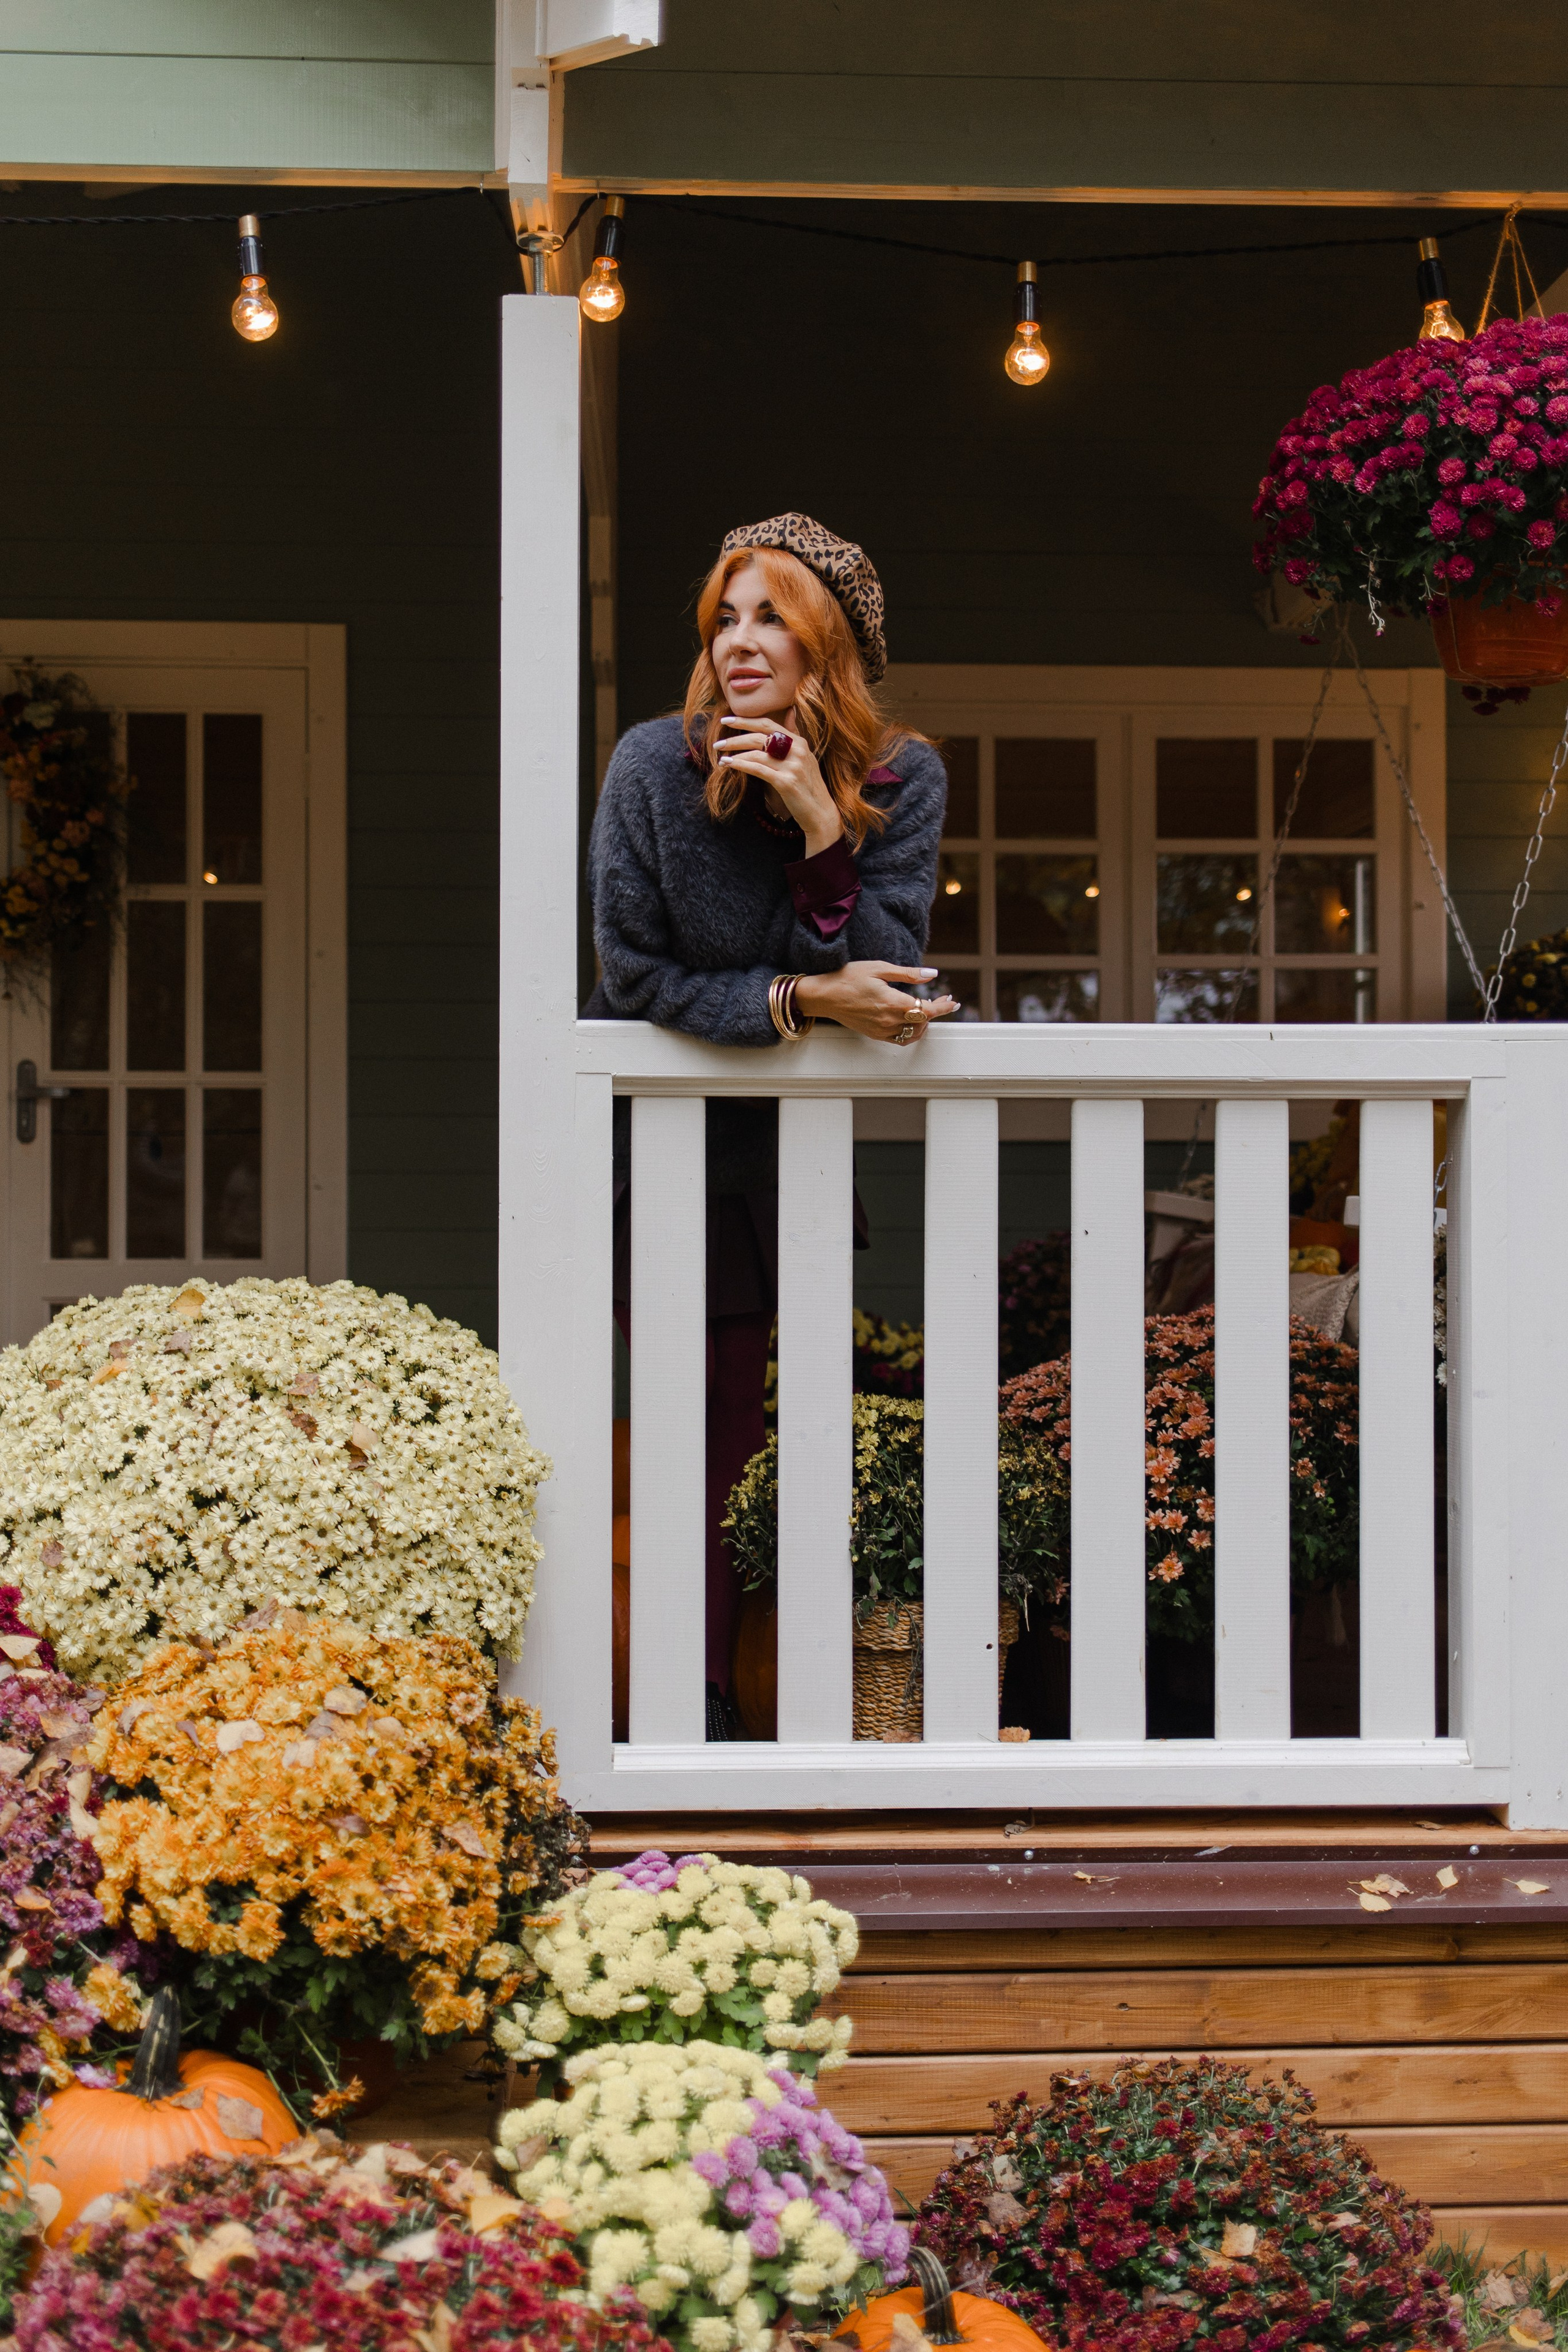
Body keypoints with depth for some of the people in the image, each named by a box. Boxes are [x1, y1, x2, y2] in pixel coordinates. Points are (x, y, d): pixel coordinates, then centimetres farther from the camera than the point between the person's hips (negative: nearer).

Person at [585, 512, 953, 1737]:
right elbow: (639, 977, -15)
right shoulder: (656, 767, -16)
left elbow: (887, 974, -16)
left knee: (748, 1421, 6)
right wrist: (803, 1001, -25)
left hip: (795, 1148, 2)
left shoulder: (902, 777, -9)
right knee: (704, 1419, -1)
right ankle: (692, 1698, 7)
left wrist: (820, 826, -27)